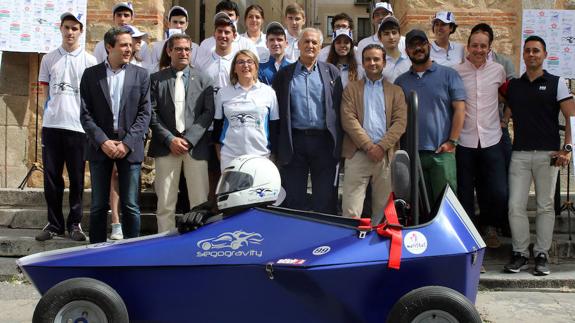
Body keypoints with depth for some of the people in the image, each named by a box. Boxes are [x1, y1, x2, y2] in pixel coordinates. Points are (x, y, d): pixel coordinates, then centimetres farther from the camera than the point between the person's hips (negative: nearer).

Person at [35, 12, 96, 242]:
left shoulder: (89, 61, 4)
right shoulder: (48, 59, 10)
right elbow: (45, 93, 14)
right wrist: (53, 111, 5)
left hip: (78, 126, -2)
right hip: (51, 126, 2)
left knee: (76, 178, 4)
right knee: (51, 177, 4)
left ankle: (74, 223, 14)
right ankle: (54, 223, 14)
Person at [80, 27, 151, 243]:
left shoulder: (140, 75, 5)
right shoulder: (91, 75, 5)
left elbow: (144, 113, 0)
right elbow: (86, 114, 1)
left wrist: (127, 143, -10)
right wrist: (103, 141, -11)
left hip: (130, 148, 0)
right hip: (100, 146, 1)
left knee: (130, 206, 1)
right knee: (99, 205, 7)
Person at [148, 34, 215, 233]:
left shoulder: (203, 80, 10)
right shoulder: (156, 79, 8)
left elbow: (208, 113, 2)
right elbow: (152, 113, 2)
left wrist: (188, 139, -8)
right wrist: (170, 139, -8)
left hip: (195, 147, 0)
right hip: (166, 147, 0)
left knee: (200, 202, -1)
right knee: (165, 203, 2)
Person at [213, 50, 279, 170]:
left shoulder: (268, 92, 6)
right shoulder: (223, 93, 8)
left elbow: (274, 127, 8)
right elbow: (217, 125, 13)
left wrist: (273, 155, 6)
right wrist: (219, 155, 10)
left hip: (260, 156, -1)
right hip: (230, 157, 1)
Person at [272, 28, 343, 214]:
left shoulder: (332, 72, 10)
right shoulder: (284, 74, 8)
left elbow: (338, 108, 6)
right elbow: (278, 112, 4)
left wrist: (338, 144, -1)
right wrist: (277, 147, -2)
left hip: (324, 141, 0)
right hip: (294, 141, 0)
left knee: (325, 201, 5)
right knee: (292, 200, 6)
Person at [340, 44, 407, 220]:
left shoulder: (396, 91, 15)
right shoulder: (351, 89, 12)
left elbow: (400, 122, 3)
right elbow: (348, 120, -1)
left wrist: (381, 147, -10)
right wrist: (368, 146, -11)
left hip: (386, 156, 1)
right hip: (357, 155, -1)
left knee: (383, 210, 5)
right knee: (351, 212, -8)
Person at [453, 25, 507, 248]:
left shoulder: (498, 70, 5)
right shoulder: (456, 72, -1)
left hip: (491, 140, 1)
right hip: (464, 140, -1)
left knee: (498, 192, -3)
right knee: (465, 193, 7)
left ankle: (490, 226, 23)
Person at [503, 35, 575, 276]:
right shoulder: (513, 86, 13)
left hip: (548, 154, -2)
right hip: (519, 154, 2)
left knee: (545, 206, 4)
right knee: (515, 206, -2)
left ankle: (542, 254, 12)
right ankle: (520, 254, 8)